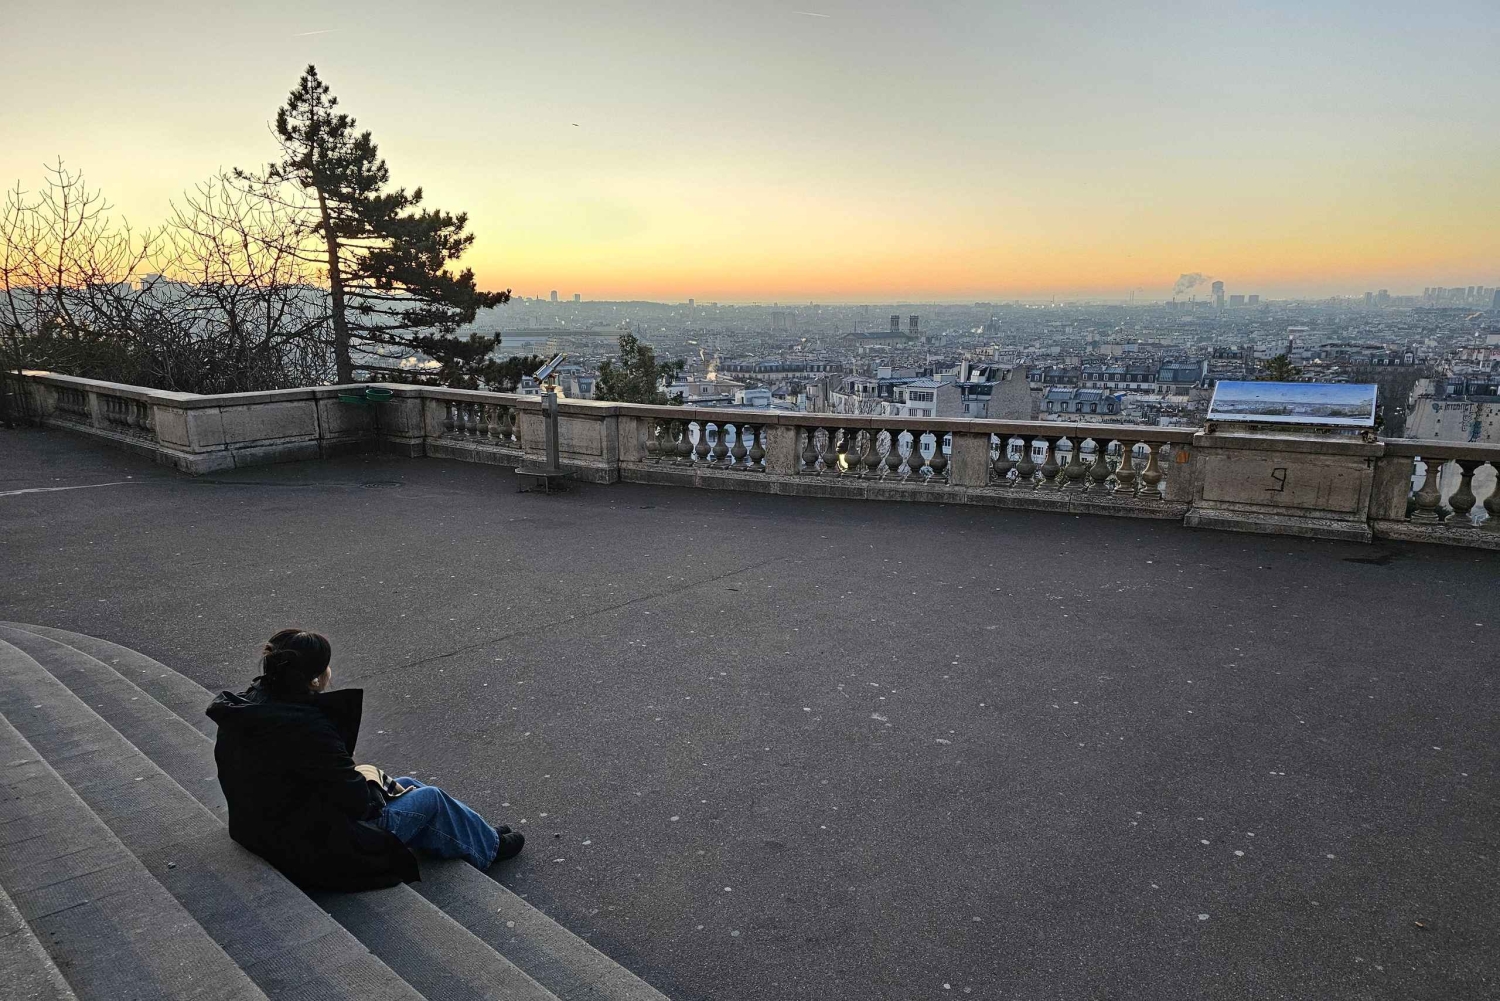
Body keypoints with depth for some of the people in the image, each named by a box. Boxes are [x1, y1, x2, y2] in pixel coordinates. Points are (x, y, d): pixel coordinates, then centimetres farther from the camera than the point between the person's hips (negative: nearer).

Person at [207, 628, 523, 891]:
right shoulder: (307, 730, -33)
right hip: (320, 853, -9)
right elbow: (356, 801, -24)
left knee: (407, 785, 20)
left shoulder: (247, 705, -5)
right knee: (430, 798, 6)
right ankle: (487, 846, 31)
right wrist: (381, 788, -2)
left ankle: (479, 836, 37)